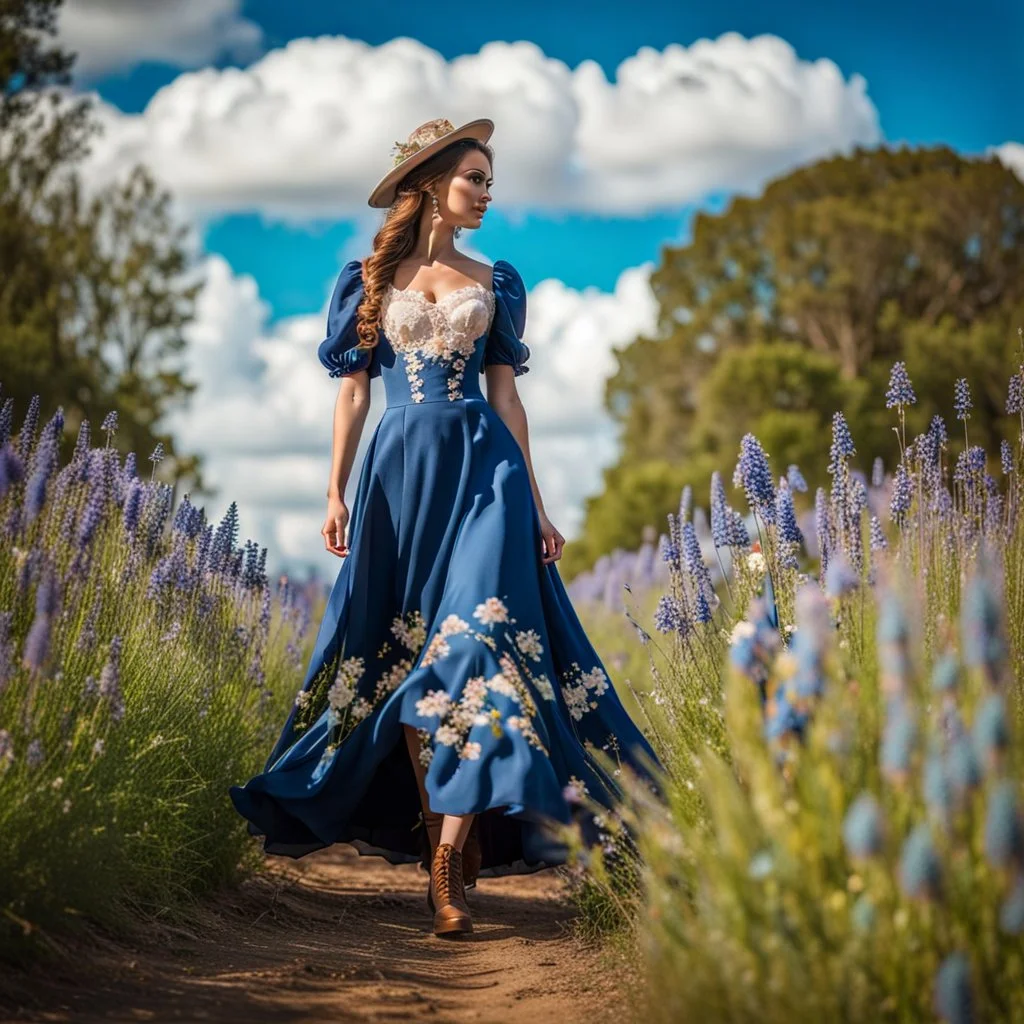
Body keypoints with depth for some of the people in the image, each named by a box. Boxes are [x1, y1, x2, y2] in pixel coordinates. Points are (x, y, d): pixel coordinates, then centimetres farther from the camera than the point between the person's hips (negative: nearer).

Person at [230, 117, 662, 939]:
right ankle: (433, 836, 15)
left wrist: (537, 502, 5)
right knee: (405, 655, 3)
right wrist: (336, 491, -1)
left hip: (480, 468, 0)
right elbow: (354, 388, 8)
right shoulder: (369, 278, 10)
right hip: (397, 469, 0)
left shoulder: (494, 282, 13)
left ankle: (450, 863, -16)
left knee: (472, 645, -13)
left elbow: (505, 390, 11)